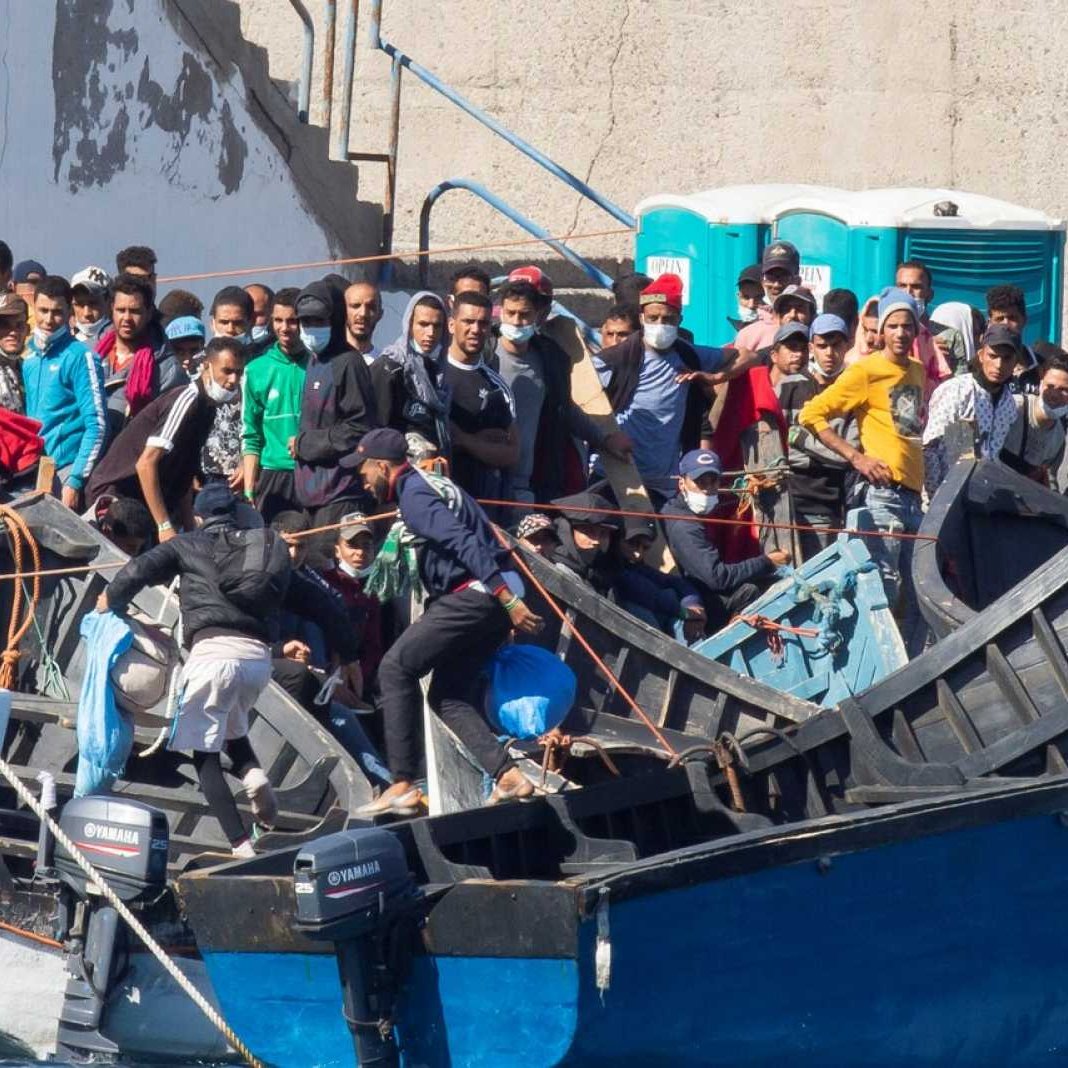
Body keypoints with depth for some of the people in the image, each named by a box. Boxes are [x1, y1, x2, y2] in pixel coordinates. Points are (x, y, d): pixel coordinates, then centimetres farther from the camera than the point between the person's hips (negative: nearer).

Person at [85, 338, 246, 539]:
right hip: (117, 492, -9)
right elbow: (146, 463, -24)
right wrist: (165, 526, -25)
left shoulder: (206, 408, 12)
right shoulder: (187, 400, -17)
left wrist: (191, 531, 10)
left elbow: (185, 476, 18)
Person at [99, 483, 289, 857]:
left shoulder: (190, 544, 11)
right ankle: (252, 773, -2)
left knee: (205, 754, 3)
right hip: (259, 655, 4)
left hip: (213, 651, -4)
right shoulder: (264, 545, 21)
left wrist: (110, 601, 18)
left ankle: (241, 845, -11)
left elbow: (140, 570, 4)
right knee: (232, 726, 31)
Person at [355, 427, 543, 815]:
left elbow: (464, 544, -19)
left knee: (396, 668, -6)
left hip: (472, 595, -10)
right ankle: (508, 775, -2)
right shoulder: (437, 485, 22)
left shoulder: (414, 495, -8)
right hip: (493, 599, 10)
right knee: (448, 696, 12)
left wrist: (507, 600, -25)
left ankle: (403, 786, -11)